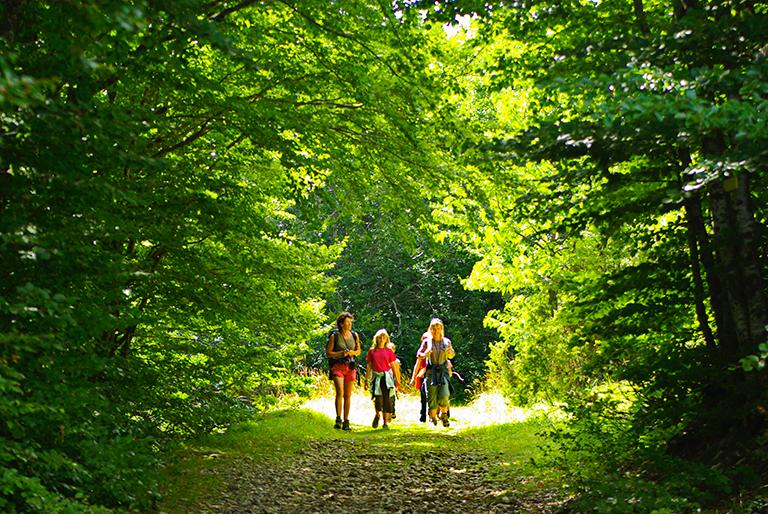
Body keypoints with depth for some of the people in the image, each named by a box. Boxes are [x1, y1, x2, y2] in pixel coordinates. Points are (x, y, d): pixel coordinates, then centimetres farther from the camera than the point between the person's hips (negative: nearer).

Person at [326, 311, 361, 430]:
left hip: (350, 367, 3)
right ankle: (338, 419, -12)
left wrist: (353, 352, -4)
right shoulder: (334, 336, -3)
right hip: (337, 367, -3)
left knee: (348, 395, 3)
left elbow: (358, 351, 18)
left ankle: (346, 422, 10)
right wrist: (341, 353, -15)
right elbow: (328, 353, -1)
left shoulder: (354, 335, 7)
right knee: (340, 392, -20)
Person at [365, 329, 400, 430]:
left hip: (387, 377, 0)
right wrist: (366, 380, 8)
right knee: (377, 398, -9)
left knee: (387, 399, -3)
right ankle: (378, 414, 21)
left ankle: (386, 421, 7)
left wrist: (397, 380, 7)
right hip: (376, 376, 0)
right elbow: (369, 366, 10)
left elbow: (393, 366, 8)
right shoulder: (372, 351, 6)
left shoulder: (389, 351, 5)